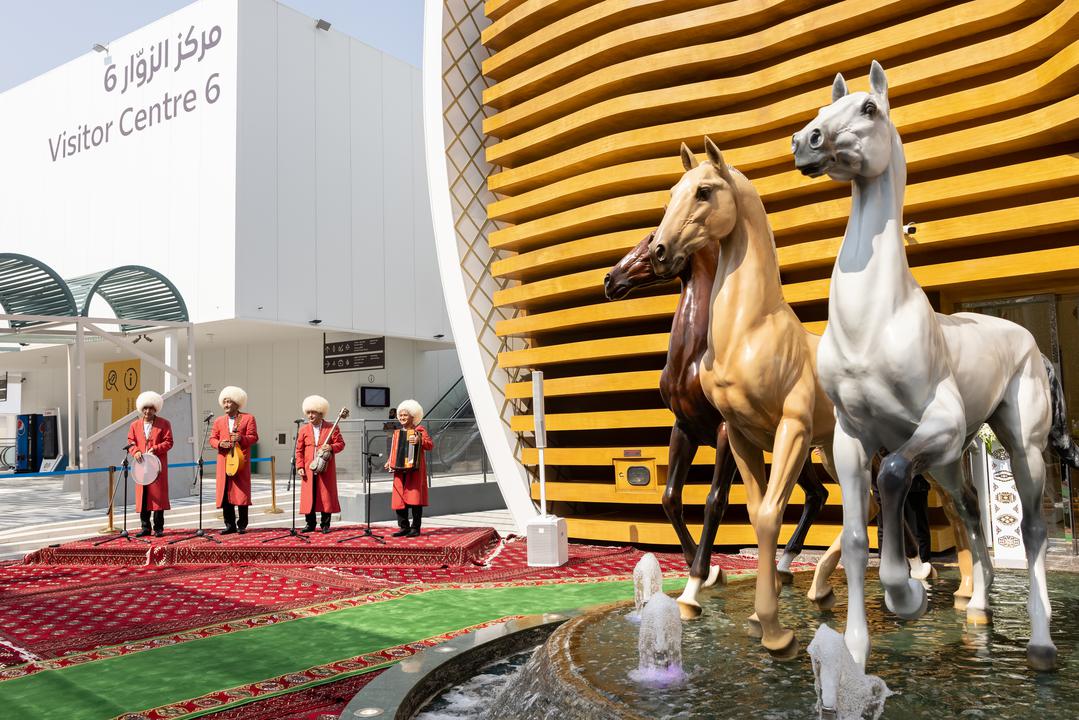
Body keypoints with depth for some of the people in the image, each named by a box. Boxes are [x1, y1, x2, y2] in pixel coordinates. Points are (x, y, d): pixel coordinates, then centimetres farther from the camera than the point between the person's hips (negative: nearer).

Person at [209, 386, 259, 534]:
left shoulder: (248, 418, 7)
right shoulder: (218, 421, 18)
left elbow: (253, 437, -1)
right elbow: (212, 439, 13)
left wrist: (241, 438, -20)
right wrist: (220, 443, -9)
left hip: (241, 461, -4)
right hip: (223, 461, 4)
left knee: (242, 493, -4)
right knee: (225, 494, 2)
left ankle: (242, 525, 4)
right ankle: (230, 525, 10)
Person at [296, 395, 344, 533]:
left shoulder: (331, 428, 2)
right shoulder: (304, 430, 10)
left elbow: (341, 443, 2)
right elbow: (299, 450, 9)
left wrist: (331, 447, -18)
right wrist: (300, 466, -1)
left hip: (326, 469, -2)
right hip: (308, 470, 2)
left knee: (326, 496, 1)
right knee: (308, 496, 2)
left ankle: (325, 524, 10)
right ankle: (310, 524, 13)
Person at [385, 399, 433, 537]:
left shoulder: (419, 430, 0)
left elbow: (431, 444, -13)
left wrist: (419, 441, -29)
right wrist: (389, 462, 11)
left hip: (414, 469, -6)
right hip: (400, 470, 6)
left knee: (414, 498, -7)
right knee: (399, 499, 3)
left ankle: (415, 528, 0)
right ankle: (404, 528, 11)